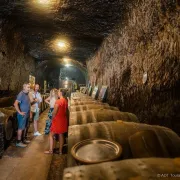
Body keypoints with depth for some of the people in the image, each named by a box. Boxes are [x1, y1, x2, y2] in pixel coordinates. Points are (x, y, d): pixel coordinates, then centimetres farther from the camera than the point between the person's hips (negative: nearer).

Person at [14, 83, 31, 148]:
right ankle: (18, 142, 14)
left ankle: (23, 139, 33)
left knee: (25, 127, 18)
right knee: (21, 128, 1)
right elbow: (15, 104, -27)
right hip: (22, 115, -9)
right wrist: (20, 112, -23)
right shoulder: (21, 94, -19)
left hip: (27, 114, 9)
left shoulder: (26, 94, 8)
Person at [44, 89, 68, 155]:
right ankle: (60, 151, 23)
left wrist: (52, 119, 1)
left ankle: (51, 150, 15)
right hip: (63, 120, 7)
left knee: (51, 135, 9)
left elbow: (54, 113, -15)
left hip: (57, 120, -7)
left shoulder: (58, 101, -19)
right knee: (61, 135, 15)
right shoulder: (66, 101, 3)